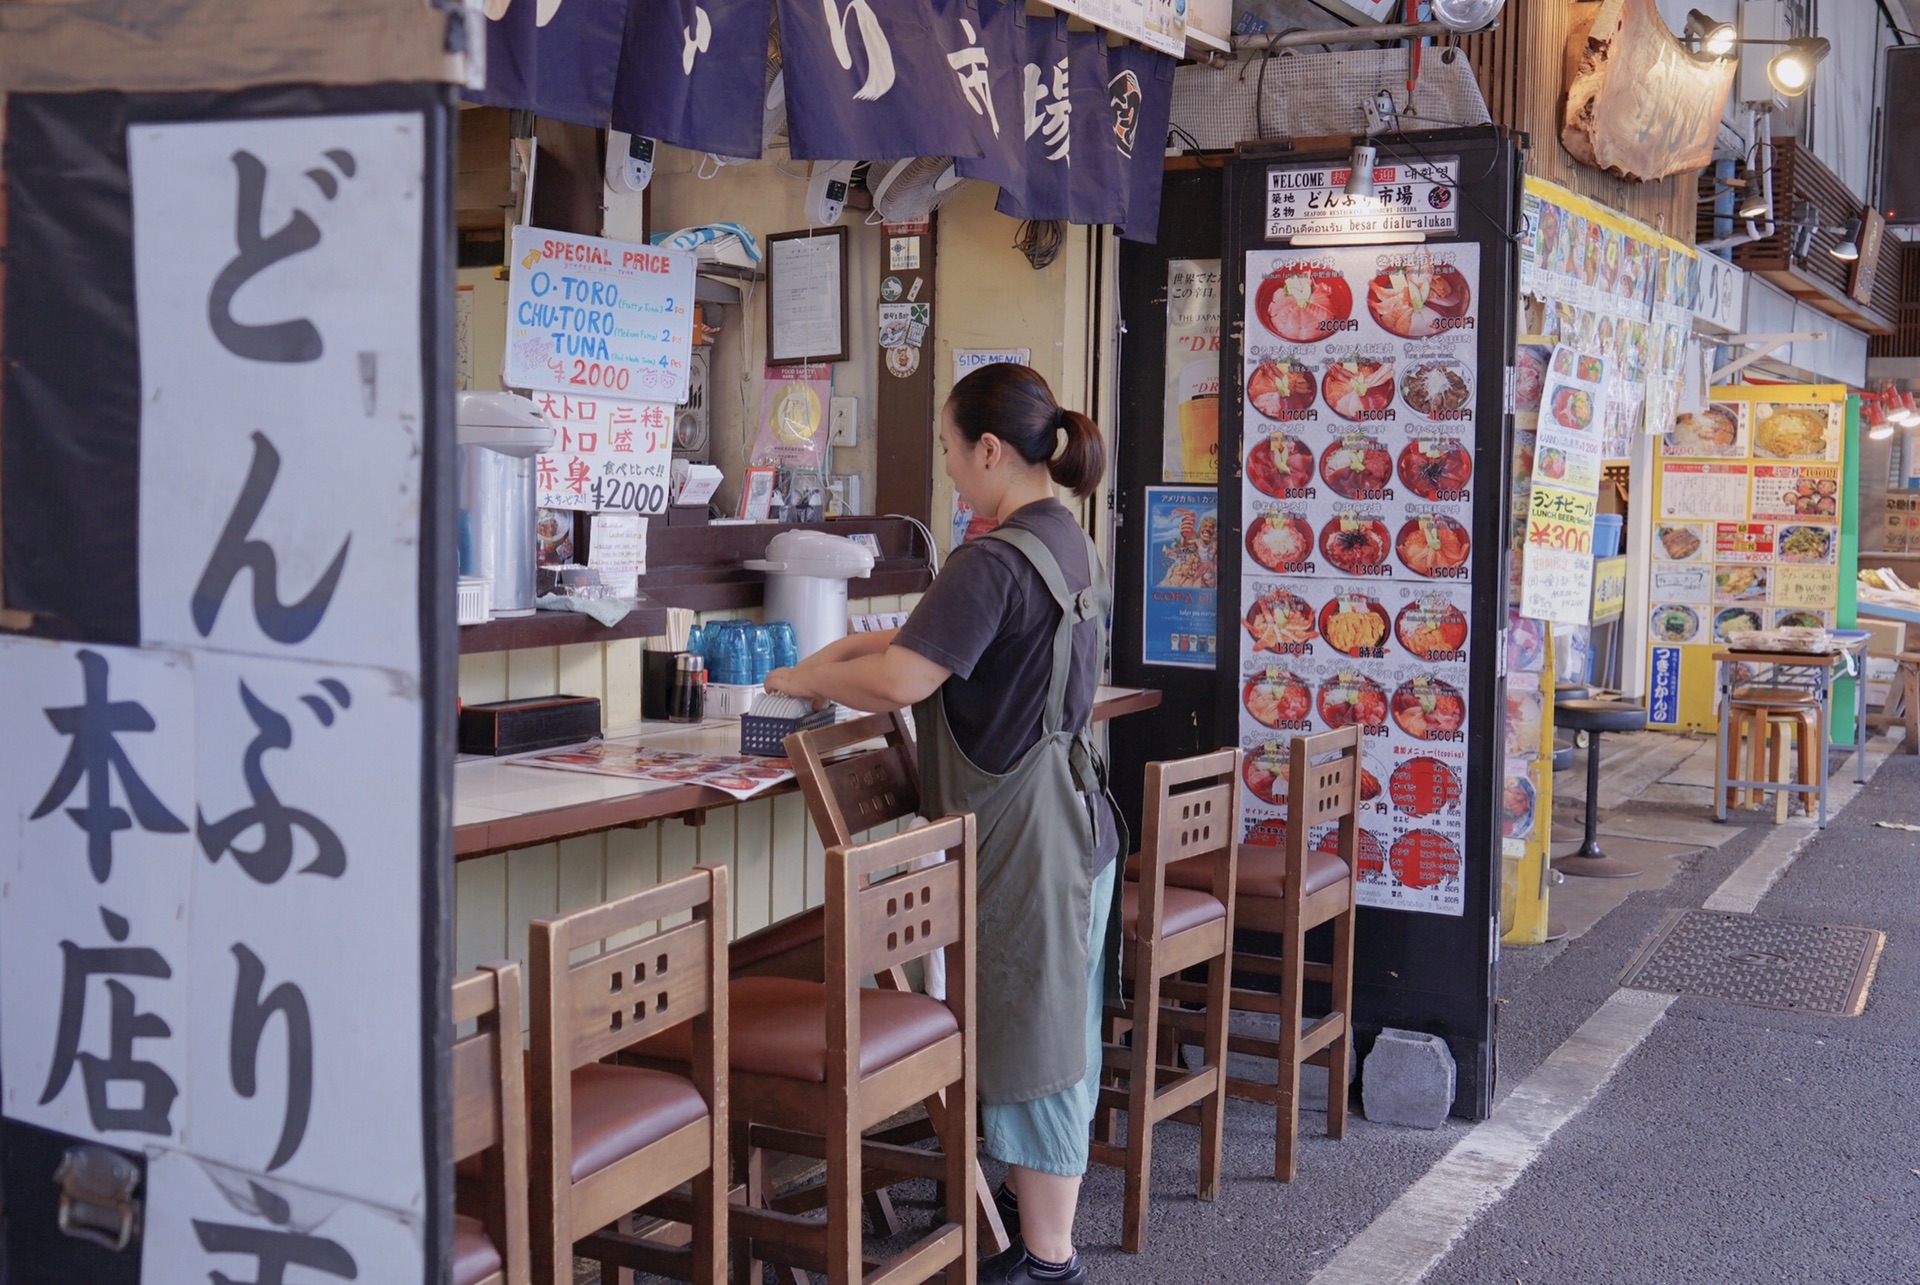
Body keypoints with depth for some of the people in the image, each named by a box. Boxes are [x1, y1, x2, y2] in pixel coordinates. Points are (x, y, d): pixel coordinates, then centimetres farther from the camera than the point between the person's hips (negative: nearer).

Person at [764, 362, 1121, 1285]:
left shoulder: (996, 560, -21)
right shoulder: (1071, 544, 10)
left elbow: (902, 679, -25)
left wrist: (802, 679, -9)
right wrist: (851, 652, 12)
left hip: (1025, 829, -10)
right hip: (1072, 809, 10)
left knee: (1031, 1028, 0)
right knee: (1050, 1023, 19)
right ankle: (1034, 1195, 35)